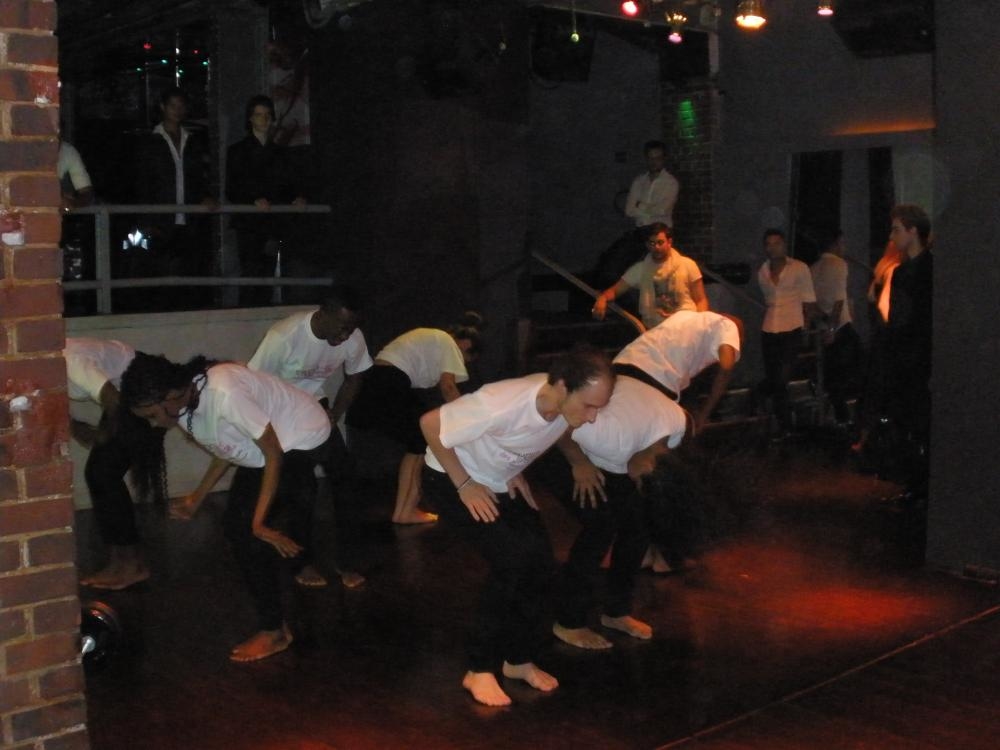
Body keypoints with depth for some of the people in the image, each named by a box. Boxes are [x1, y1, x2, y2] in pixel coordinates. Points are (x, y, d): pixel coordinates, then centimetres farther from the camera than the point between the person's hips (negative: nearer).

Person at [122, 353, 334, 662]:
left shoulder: (224, 394, -35)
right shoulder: (184, 407, -8)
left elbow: (273, 453, -27)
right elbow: (227, 449, 8)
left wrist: (259, 522, -25)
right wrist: (195, 499, 4)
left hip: (303, 439, -9)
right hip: (267, 445, 9)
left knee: (246, 528, -14)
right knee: (236, 523, 5)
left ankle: (273, 631, -2)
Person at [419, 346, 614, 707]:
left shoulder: (566, 404, -18)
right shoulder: (501, 404, -39)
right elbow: (430, 423, -28)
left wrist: (517, 473, -4)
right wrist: (464, 484, -22)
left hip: (502, 483, 6)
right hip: (451, 480, -6)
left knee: (539, 559, -6)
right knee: (512, 559, -20)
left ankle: (519, 660, 14)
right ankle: (480, 670, -6)